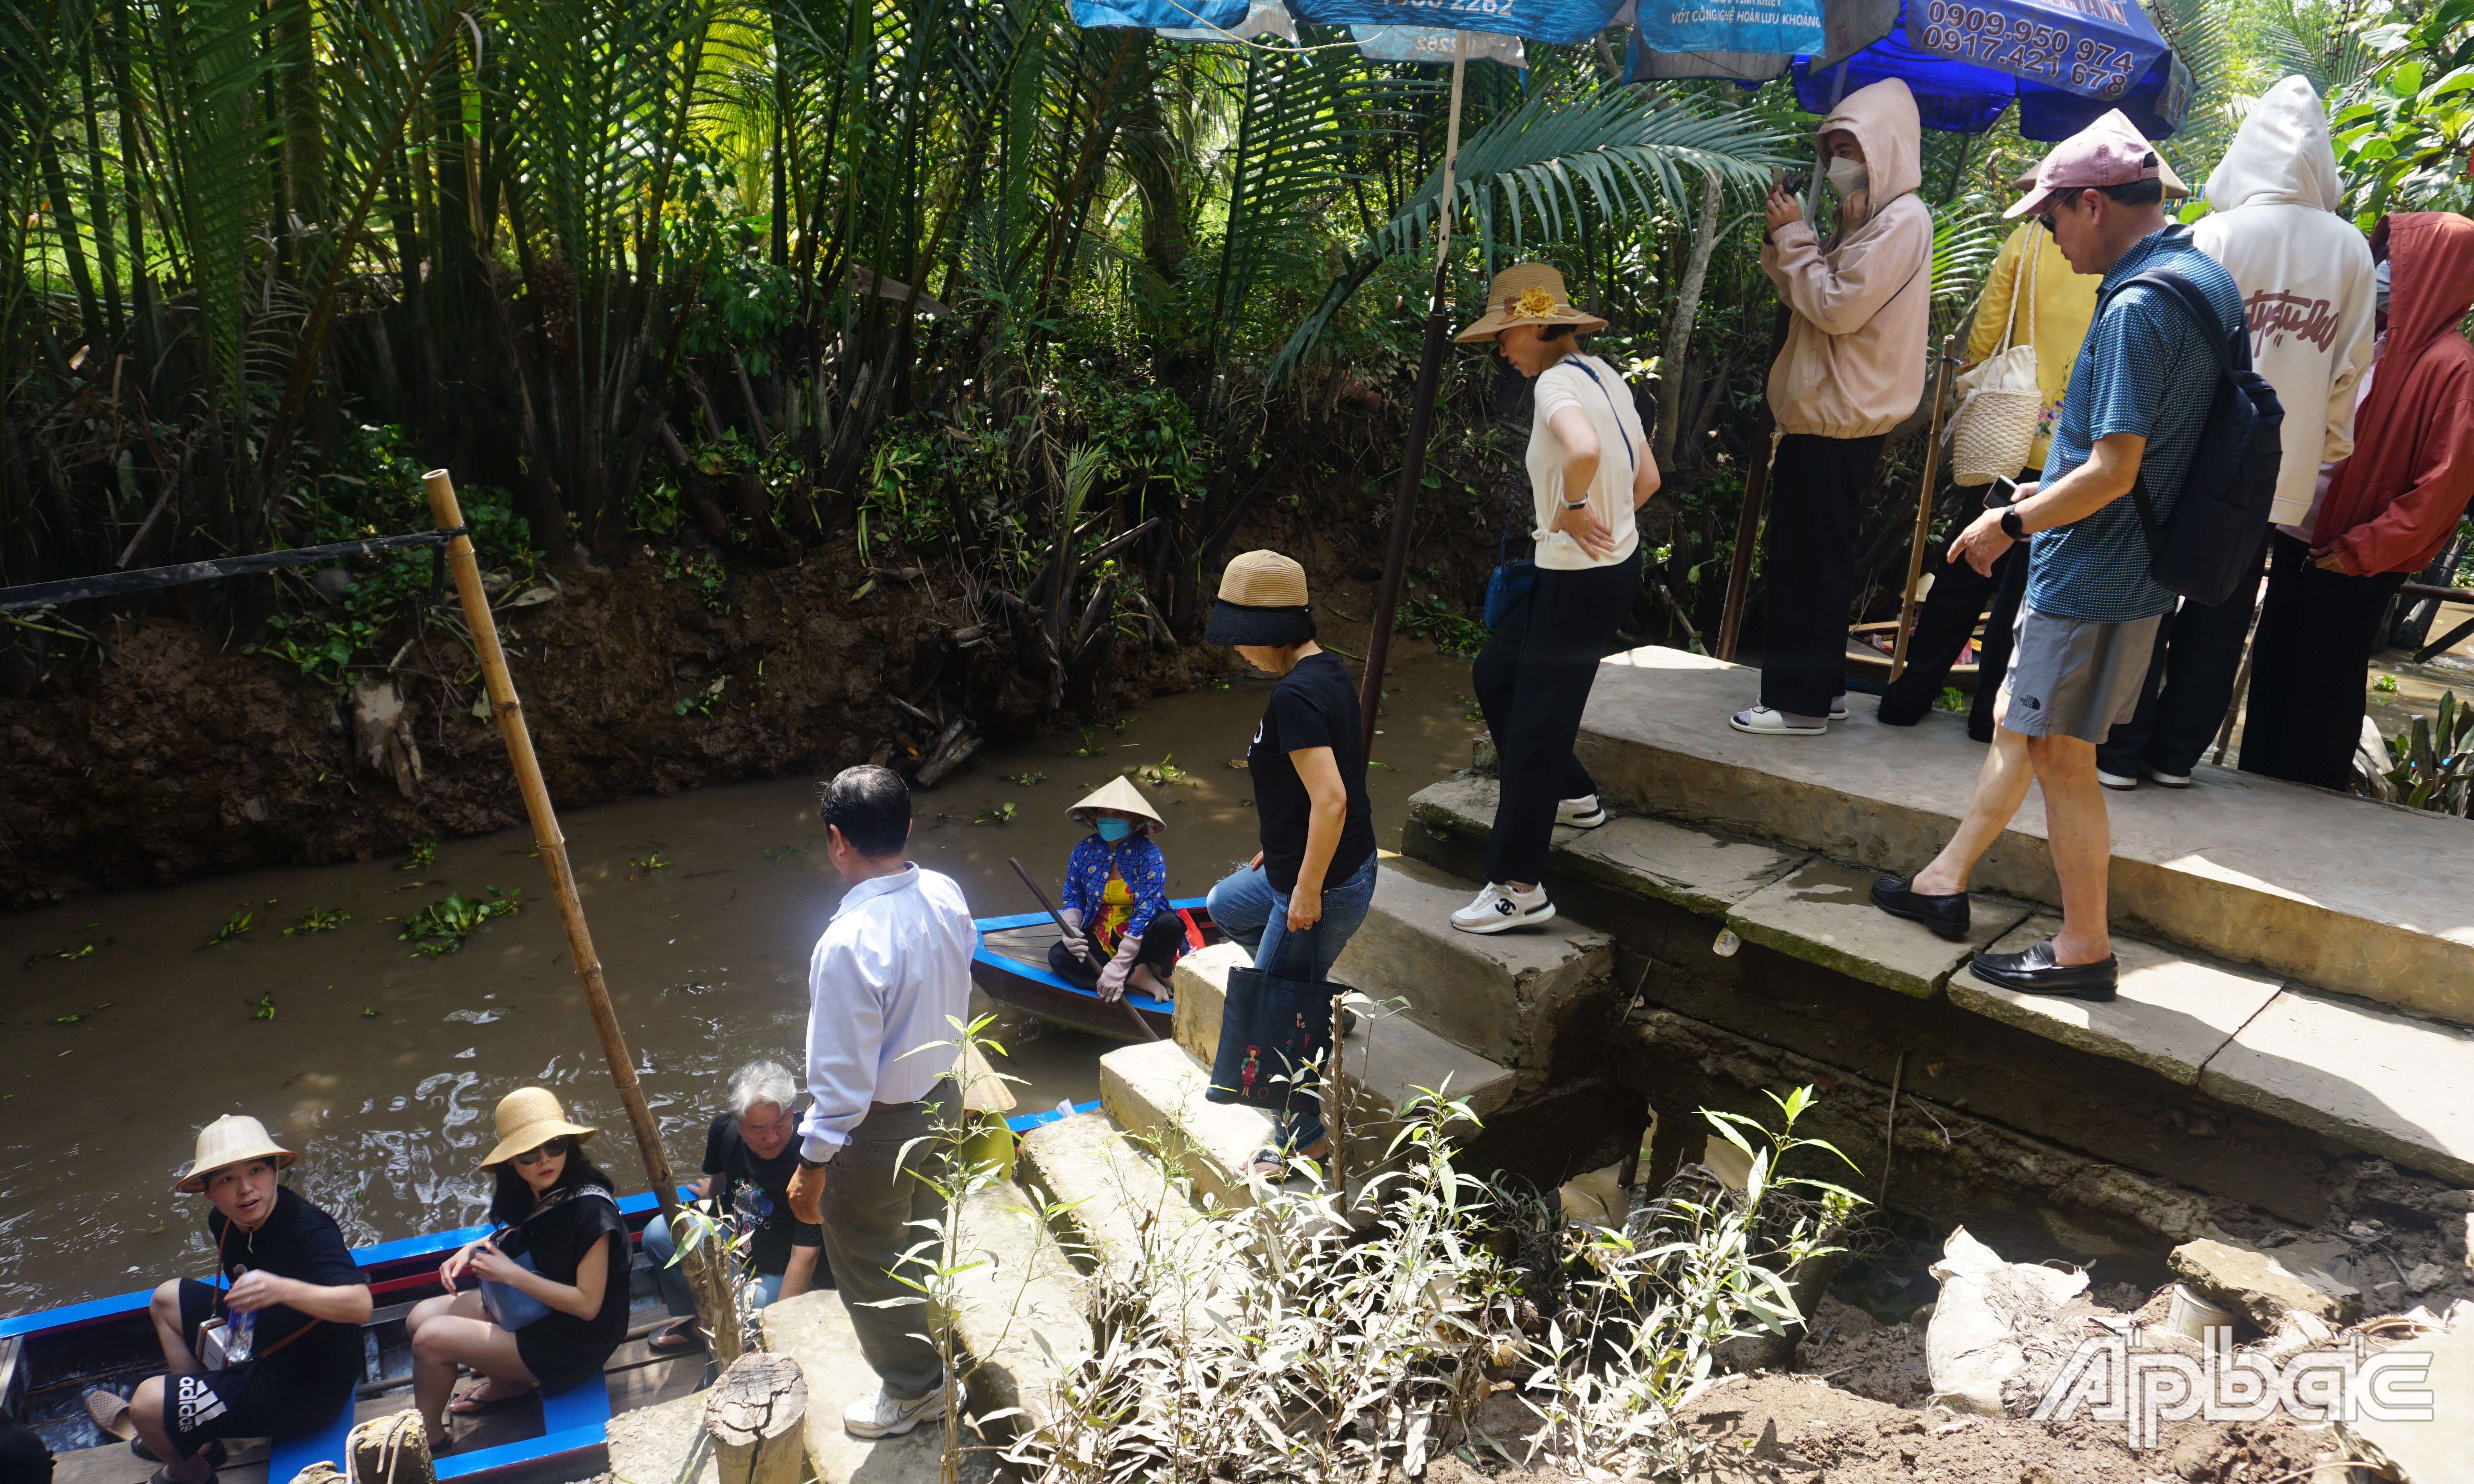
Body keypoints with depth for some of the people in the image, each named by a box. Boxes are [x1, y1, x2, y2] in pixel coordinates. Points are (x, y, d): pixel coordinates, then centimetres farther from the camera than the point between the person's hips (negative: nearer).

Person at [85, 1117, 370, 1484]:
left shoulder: (309, 1230, -31)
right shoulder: (224, 1222, -3)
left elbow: (360, 1306, -46)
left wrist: (282, 1289, -57)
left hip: (305, 1391, -10)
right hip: (259, 1349, 10)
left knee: (147, 1403, -14)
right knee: (167, 1299, 22)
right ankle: (197, 1437, 30)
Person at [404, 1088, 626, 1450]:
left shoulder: (591, 1209, -28)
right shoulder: (531, 1196, -4)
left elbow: (588, 1304, -25)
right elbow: (513, 1235, 20)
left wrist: (511, 1273, -24)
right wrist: (471, 1250, -1)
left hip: (571, 1343, -8)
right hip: (526, 1308, 8)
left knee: (431, 1339, -13)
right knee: (420, 1318, 3)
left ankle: (430, 1439, 13)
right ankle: (508, 1383, 17)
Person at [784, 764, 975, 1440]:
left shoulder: (849, 943, -35)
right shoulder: (947, 896, -12)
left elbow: (844, 1080, -28)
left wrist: (811, 1169, -14)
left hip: (878, 1127, -7)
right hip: (941, 1097, 8)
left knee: (869, 1265, 19)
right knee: (925, 1234, 32)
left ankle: (914, 1389, 40)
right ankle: (927, 1341, 58)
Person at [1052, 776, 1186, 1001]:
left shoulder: (1149, 854, -16)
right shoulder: (1084, 851, -3)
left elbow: (1146, 909, -23)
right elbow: (1074, 899, 8)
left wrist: (1118, 966, -29)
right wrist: (1070, 930, -17)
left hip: (1141, 938, -4)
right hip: (1100, 938, 4)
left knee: (1169, 924, -35)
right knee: (1058, 956, -23)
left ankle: (1158, 972, -2)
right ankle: (1138, 977, -19)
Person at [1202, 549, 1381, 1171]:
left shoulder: (1295, 696, -25)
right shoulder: (1329, 674, 5)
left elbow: (1331, 798, -31)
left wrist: (1307, 891, -22)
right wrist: (1278, 851, 22)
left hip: (1324, 887, -10)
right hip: (1336, 865, 10)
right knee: (1226, 906, 32)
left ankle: (1305, 1139, 23)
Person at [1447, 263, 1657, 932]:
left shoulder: (1557, 382, -17)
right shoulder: (1604, 376, 11)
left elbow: (1584, 452, -40)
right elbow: (1646, 479, 16)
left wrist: (1572, 509, -23)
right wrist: (1595, 522, 13)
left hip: (1581, 579, -10)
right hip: (1615, 561, 10)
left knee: (1536, 726, -3)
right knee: (1494, 673, 22)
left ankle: (1518, 889, 5)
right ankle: (1572, 795, 33)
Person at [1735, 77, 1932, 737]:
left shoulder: (1903, 221, -11)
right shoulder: (1866, 218, 19)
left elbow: (1837, 309, -18)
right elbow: (1811, 301, 18)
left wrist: (1795, 237, -9)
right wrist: (1784, 240, 5)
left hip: (1838, 425, -10)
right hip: (1825, 416, 10)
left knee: (1809, 562, -6)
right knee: (1799, 557, 14)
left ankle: (1802, 703, 0)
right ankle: (1823, 687, 24)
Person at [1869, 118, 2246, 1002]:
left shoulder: (2137, 309, -22)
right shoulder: (2203, 279, 10)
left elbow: (2113, 471, -25)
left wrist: (2010, 524, -12)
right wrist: (2045, 492, 17)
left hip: (2093, 578, -10)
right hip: (2117, 567, 10)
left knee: (2061, 756, 1)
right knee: (2017, 723, 18)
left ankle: (2085, 950, 13)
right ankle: (1945, 882, 31)